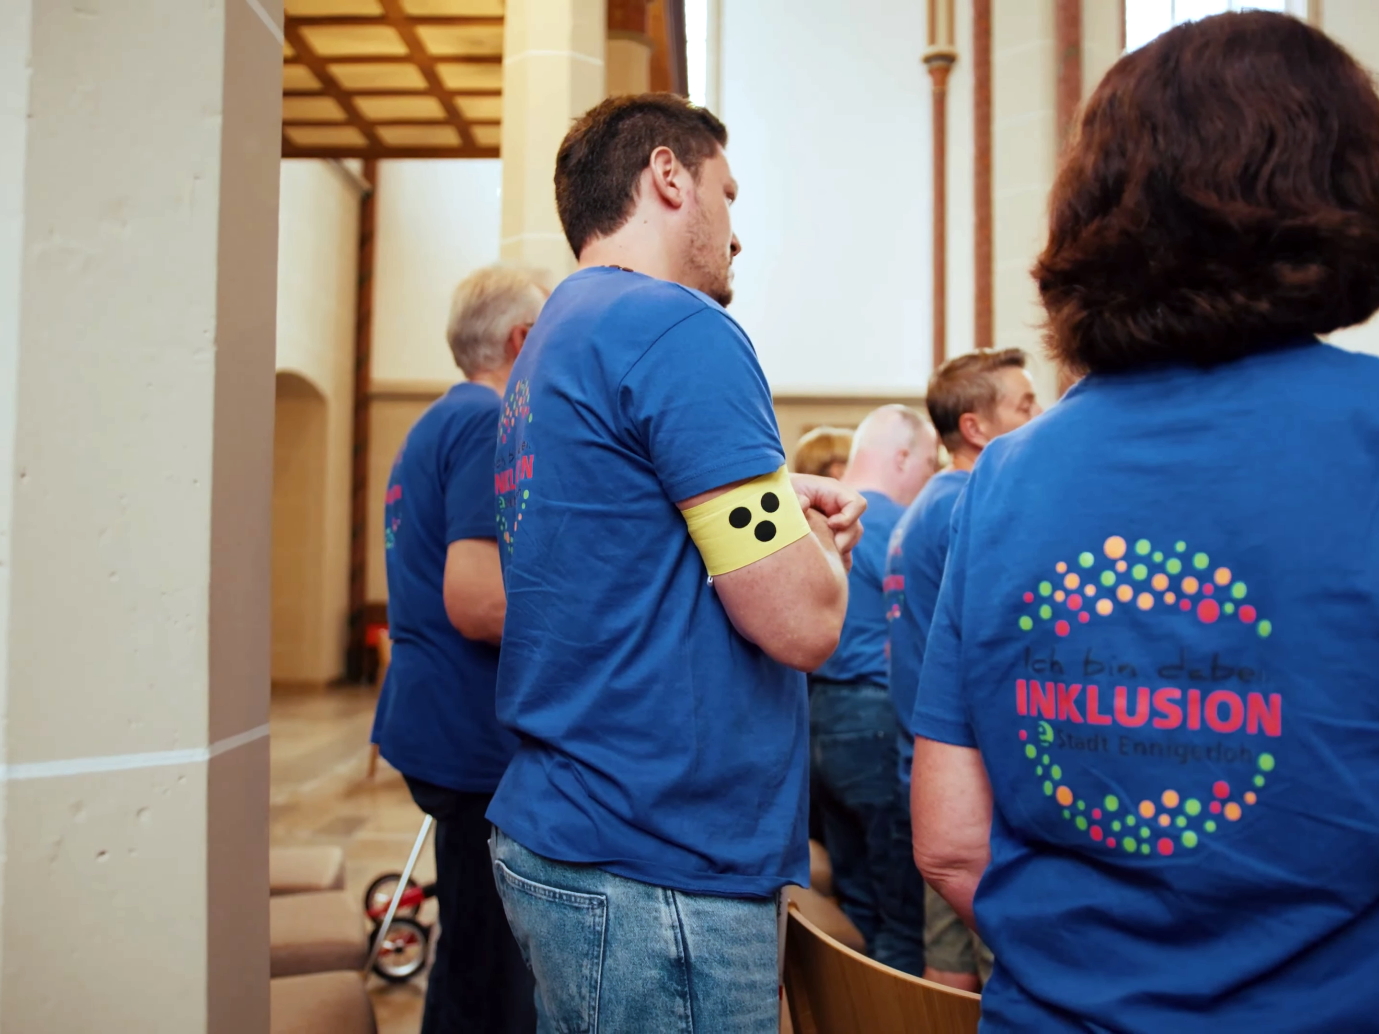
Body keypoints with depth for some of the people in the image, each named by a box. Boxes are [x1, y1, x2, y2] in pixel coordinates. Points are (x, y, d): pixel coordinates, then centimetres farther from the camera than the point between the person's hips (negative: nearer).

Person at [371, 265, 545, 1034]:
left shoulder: (435, 425, 16)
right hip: (481, 739, -10)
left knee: (474, 959, 22)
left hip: (438, 726, 10)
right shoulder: (496, 424, -15)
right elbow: (477, 603, -26)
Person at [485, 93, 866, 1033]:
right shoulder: (679, 329, -17)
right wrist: (821, 537, 0)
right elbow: (803, 622, -21)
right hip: (662, 878, -9)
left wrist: (777, 510, 5)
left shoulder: (553, 342, 12)